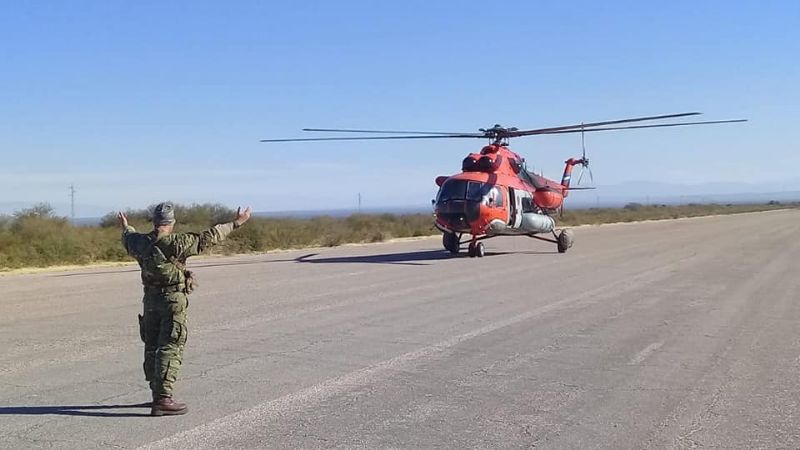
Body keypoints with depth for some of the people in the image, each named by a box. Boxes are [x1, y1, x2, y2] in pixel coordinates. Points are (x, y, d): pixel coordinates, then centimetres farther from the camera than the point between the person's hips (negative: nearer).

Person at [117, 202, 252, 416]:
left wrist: (126, 227, 50)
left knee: (152, 348, 15)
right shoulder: (176, 243, -16)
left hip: (150, 299, 7)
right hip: (173, 300, -7)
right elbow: (208, 237, -12)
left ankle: (158, 394, 27)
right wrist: (235, 223, -3)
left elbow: (128, 240, 27)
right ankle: (163, 400, -8)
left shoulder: (140, 243, 2)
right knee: (170, 349, -5)